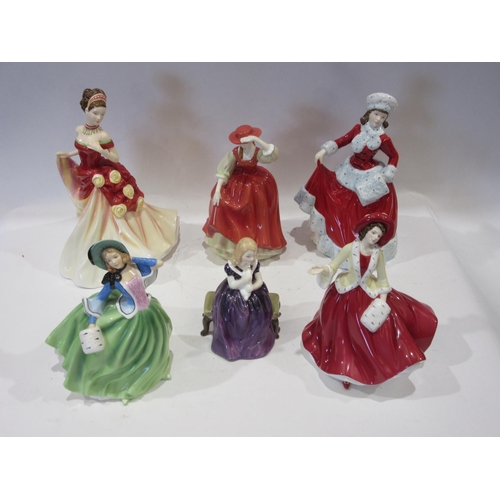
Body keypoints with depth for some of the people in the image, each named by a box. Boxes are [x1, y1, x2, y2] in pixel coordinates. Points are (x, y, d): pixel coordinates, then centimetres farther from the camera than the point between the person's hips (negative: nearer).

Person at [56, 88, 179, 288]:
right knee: (90, 219, 21)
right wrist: (68, 155, 2)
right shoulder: (79, 130, -1)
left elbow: (116, 158, -16)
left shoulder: (102, 135, -19)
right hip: (86, 179, 6)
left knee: (97, 218, 0)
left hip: (101, 181, -6)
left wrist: (100, 150, -32)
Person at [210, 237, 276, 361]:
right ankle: (233, 341, 3)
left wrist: (252, 287, -25)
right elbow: (232, 284, -19)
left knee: (258, 311, -18)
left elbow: (260, 281, -5)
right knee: (234, 312, -23)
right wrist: (244, 280, -35)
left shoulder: (255, 264, -9)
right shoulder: (231, 266, -19)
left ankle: (253, 339, 7)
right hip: (234, 294, -2)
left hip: (252, 292, 3)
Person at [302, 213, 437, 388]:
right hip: (347, 294, -2)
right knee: (347, 331, 8)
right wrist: (323, 270, -32)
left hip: (369, 294, 2)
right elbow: (333, 266, -11)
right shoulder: (350, 248, -19)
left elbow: (382, 279, -3)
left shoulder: (378, 254, -12)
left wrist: (382, 301, -11)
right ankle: (348, 364, 31)